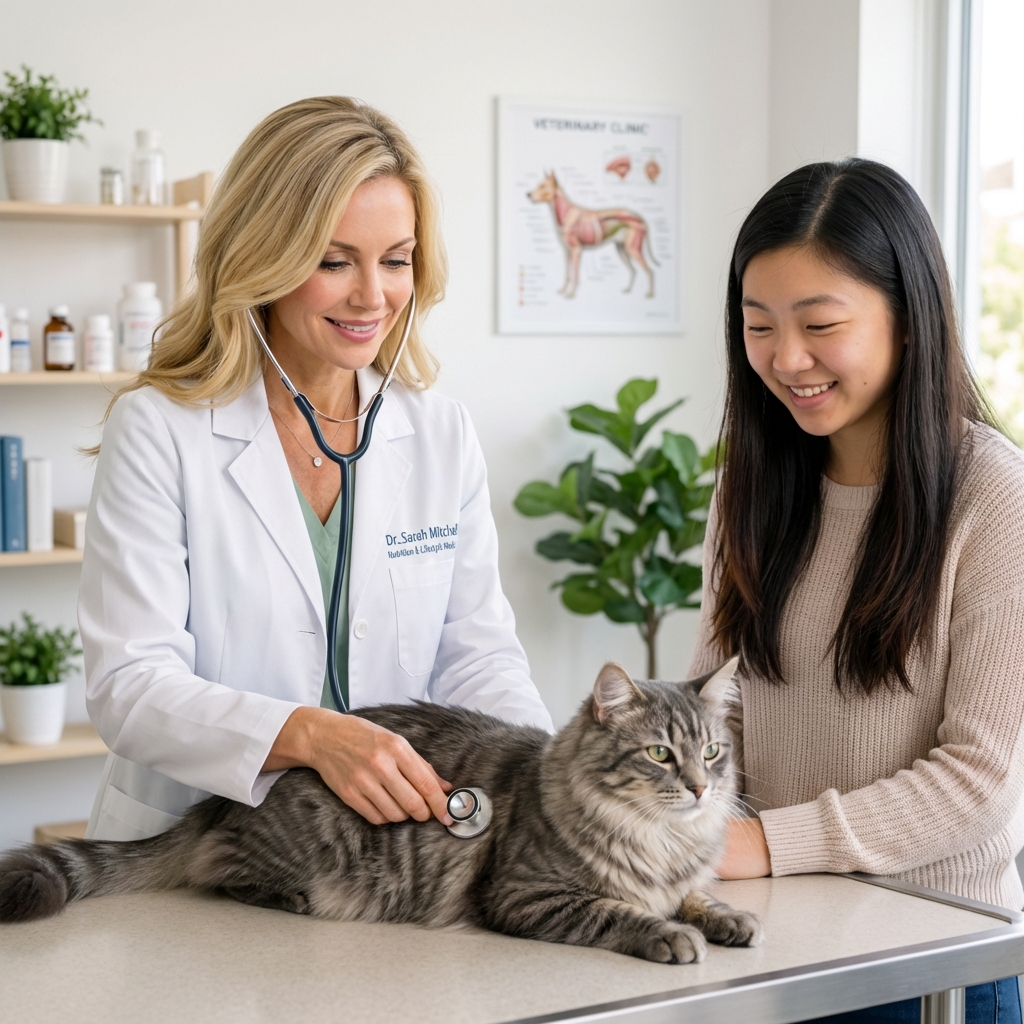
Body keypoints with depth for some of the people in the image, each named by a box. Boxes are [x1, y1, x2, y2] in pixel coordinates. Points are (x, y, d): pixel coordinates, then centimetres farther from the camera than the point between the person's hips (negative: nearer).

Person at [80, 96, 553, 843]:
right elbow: (129, 686, -10)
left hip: (396, 861, 4)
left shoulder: (444, 436, 9)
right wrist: (308, 734, -27)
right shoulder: (158, 431, -4)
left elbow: (478, 656, 7)